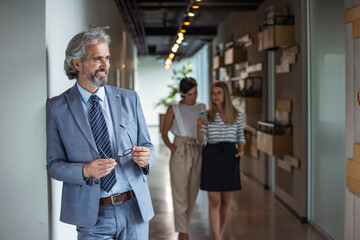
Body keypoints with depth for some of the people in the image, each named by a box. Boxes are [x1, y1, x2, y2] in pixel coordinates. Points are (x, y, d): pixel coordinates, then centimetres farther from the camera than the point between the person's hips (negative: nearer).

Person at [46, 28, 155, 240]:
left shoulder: (129, 99, 5)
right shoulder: (57, 107, -2)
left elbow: (147, 145, 10)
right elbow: (54, 165, -1)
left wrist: (146, 157, -14)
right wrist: (85, 170, -19)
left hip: (134, 208, 3)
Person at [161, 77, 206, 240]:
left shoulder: (202, 108, 10)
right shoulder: (174, 109, -1)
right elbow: (164, 133, 1)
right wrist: (172, 148, -15)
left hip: (197, 153, 4)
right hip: (180, 153, -4)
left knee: (192, 193, 8)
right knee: (180, 193, -6)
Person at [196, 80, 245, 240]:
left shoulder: (236, 115, 5)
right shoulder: (207, 115, 1)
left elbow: (240, 137, 14)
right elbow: (202, 141, -2)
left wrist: (241, 150, -5)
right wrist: (199, 127, -20)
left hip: (230, 157, 2)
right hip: (211, 156, -2)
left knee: (226, 201, 9)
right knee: (214, 201, -6)